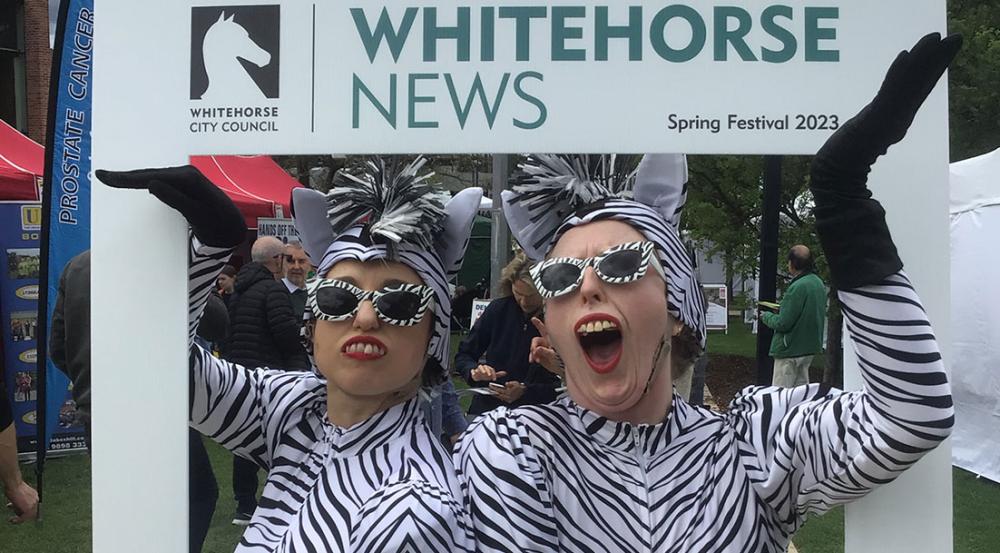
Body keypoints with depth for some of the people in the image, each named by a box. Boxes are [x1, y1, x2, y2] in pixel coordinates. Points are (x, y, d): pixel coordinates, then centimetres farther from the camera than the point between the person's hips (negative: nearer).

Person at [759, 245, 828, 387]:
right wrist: (783, 309, 16)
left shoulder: (797, 287, -21)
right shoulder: (818, 283, 7)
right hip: (810, 347, 9)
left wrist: (766, 317, -2)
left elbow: (783, 323, -21)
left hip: (791, 349, -9)